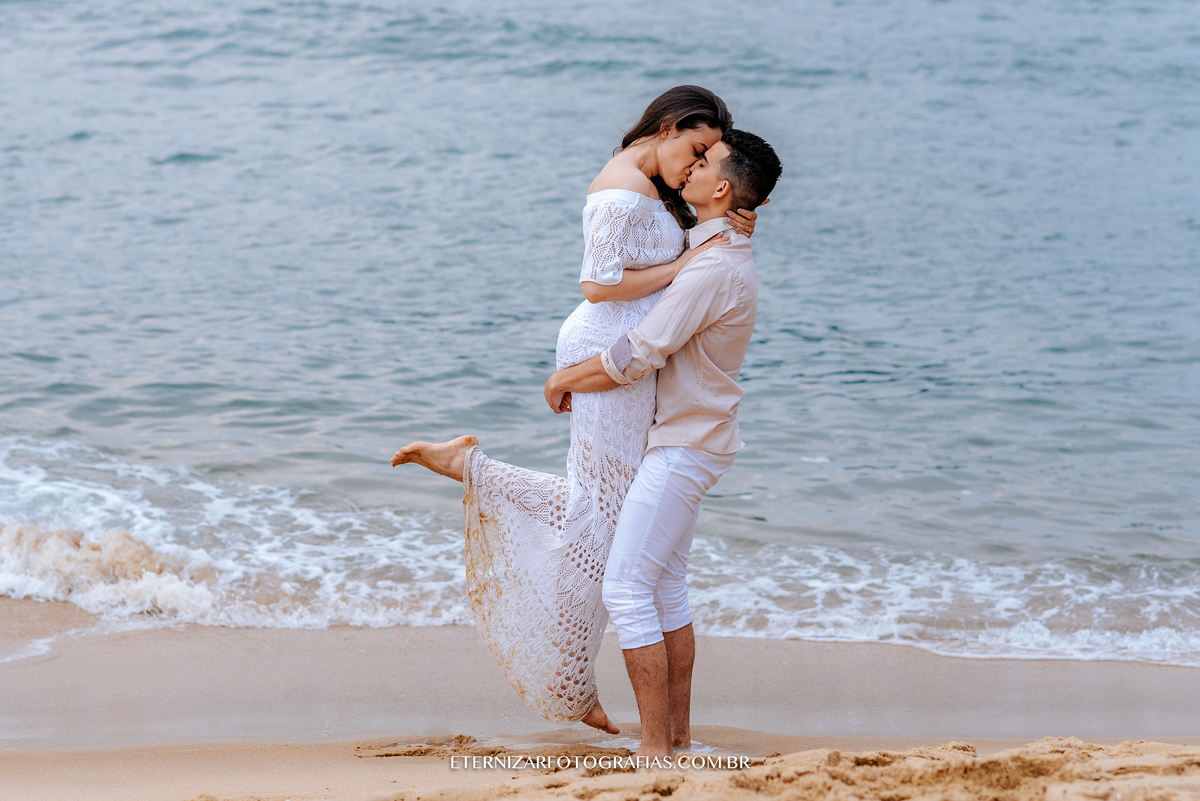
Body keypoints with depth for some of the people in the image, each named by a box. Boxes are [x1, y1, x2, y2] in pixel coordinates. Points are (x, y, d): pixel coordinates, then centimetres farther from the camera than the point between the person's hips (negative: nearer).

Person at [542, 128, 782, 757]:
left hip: (683, 449, -10)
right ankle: (678, 735, 21)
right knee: (665, 588, 15)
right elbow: (660, 345, 23)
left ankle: (654, 750, -7)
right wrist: (582, 378, 14)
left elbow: (637, 357, -22)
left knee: (625, 590, -9)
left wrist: (564, 379, -7)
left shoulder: (714, 268, -22)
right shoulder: (727, 256, 11)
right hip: (688, 440, 10)